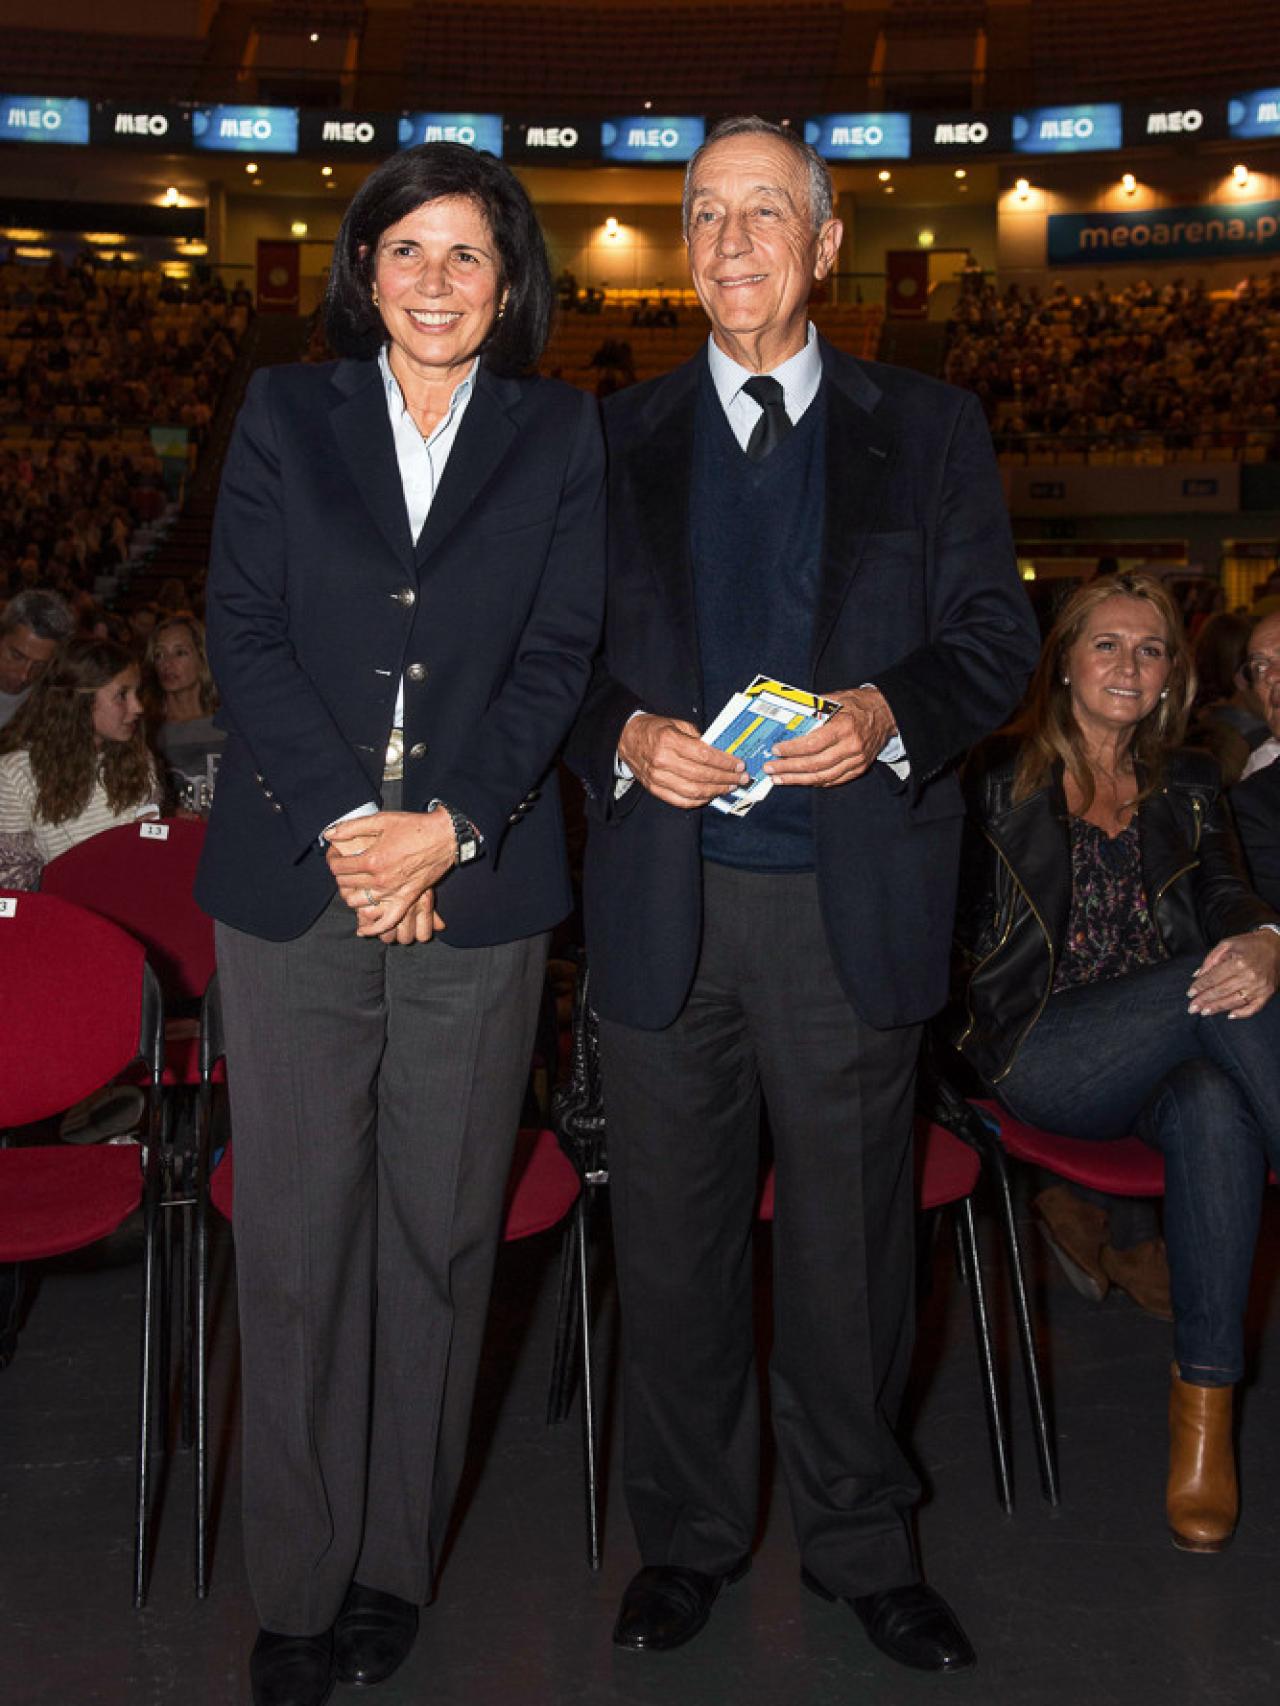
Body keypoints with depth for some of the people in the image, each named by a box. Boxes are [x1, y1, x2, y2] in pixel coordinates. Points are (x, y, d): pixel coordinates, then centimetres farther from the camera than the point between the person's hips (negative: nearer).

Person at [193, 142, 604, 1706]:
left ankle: (395, 1570, 24)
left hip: (479, 888, 0)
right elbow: (242, 630, 1)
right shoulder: (286, 413, 9)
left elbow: (558, 654, 1)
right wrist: (342, 827, -10)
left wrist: (448, 829, -12)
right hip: (291, 877, 0)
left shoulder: (559, 434, 8)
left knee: (438, 1235, 7)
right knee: (295, 1241, 3)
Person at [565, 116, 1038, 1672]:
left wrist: (885, 713, -14)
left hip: (850, 901, -1)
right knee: (674, 1237, 10)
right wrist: (628, 736, -12)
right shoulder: (612, 439, 9)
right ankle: (686, 1537, 29)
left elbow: (996, 636, 5)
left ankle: (862, 1543, 29)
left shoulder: (928, 432, 8)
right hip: (664, 902, 1)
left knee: (849, 1236, 10)